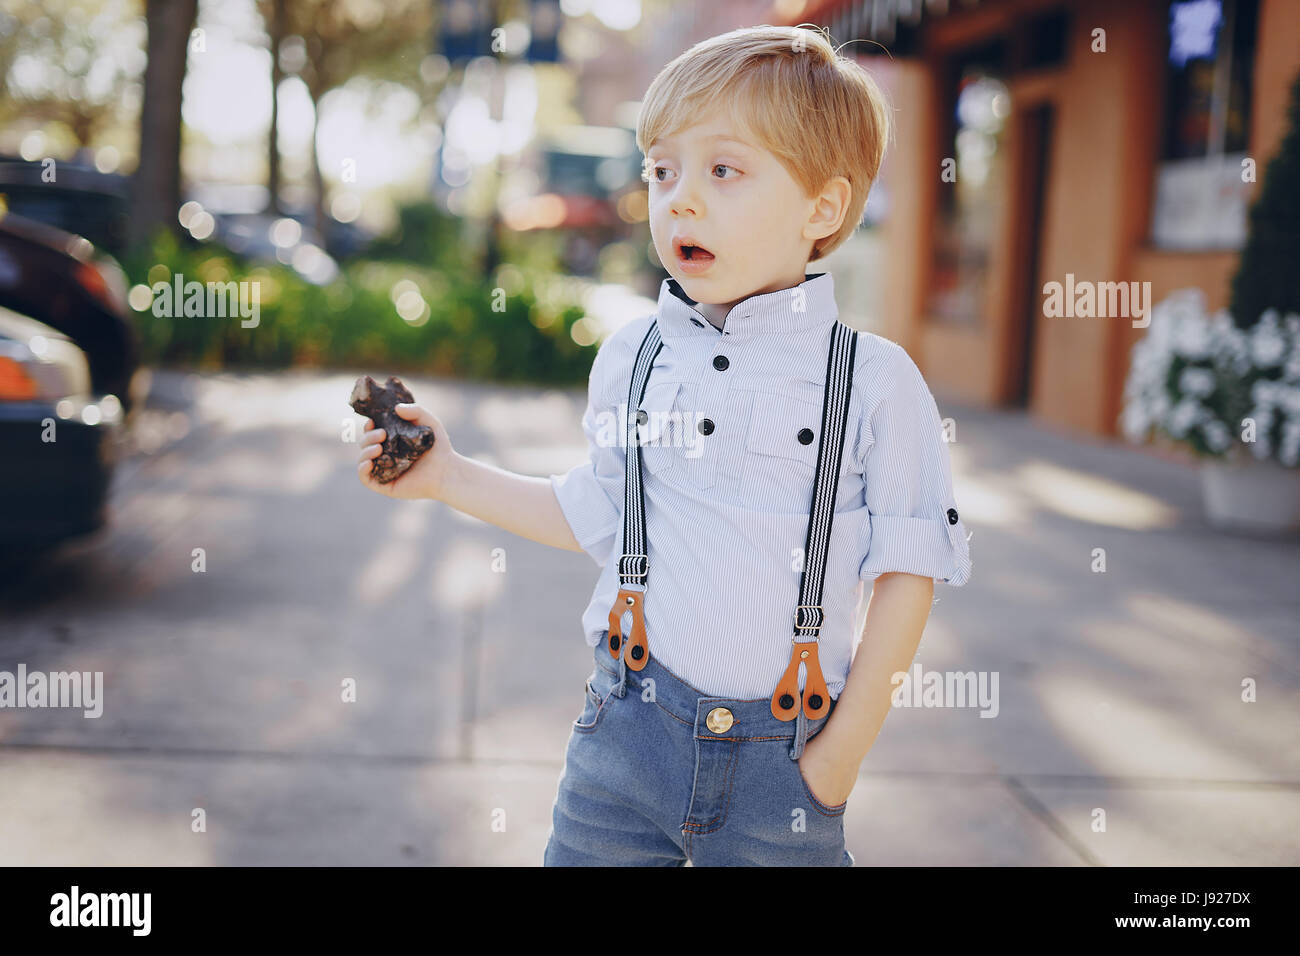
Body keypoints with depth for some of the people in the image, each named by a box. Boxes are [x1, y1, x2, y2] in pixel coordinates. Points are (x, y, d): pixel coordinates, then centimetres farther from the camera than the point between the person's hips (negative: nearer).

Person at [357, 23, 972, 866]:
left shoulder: (875, 381, -7)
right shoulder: (630, 359, 3)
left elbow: (906, 572, -3)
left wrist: (847, 746, -4)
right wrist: (450, 476, 11)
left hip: (780, 764, -2)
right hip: (629, 730, 3)